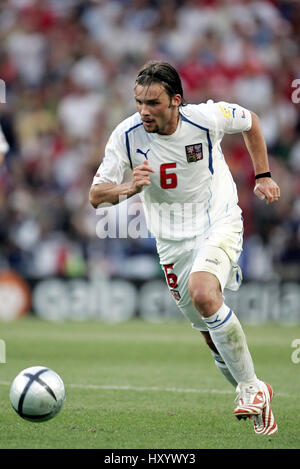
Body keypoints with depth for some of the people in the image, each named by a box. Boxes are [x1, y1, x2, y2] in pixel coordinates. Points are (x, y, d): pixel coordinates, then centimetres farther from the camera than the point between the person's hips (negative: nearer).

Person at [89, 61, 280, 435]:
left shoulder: (207, 117, -16)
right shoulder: (127, 135, -13)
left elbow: (250, 122, 6)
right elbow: (95, 195, -11)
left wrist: (263, 176, 6)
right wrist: (129, 188, -31)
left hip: (220, 223, -4)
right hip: (172, 240, 4)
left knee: (203, 294, -31)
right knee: (209, 331, 6)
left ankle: (251, 388, -18)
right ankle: (257, 402, 28)